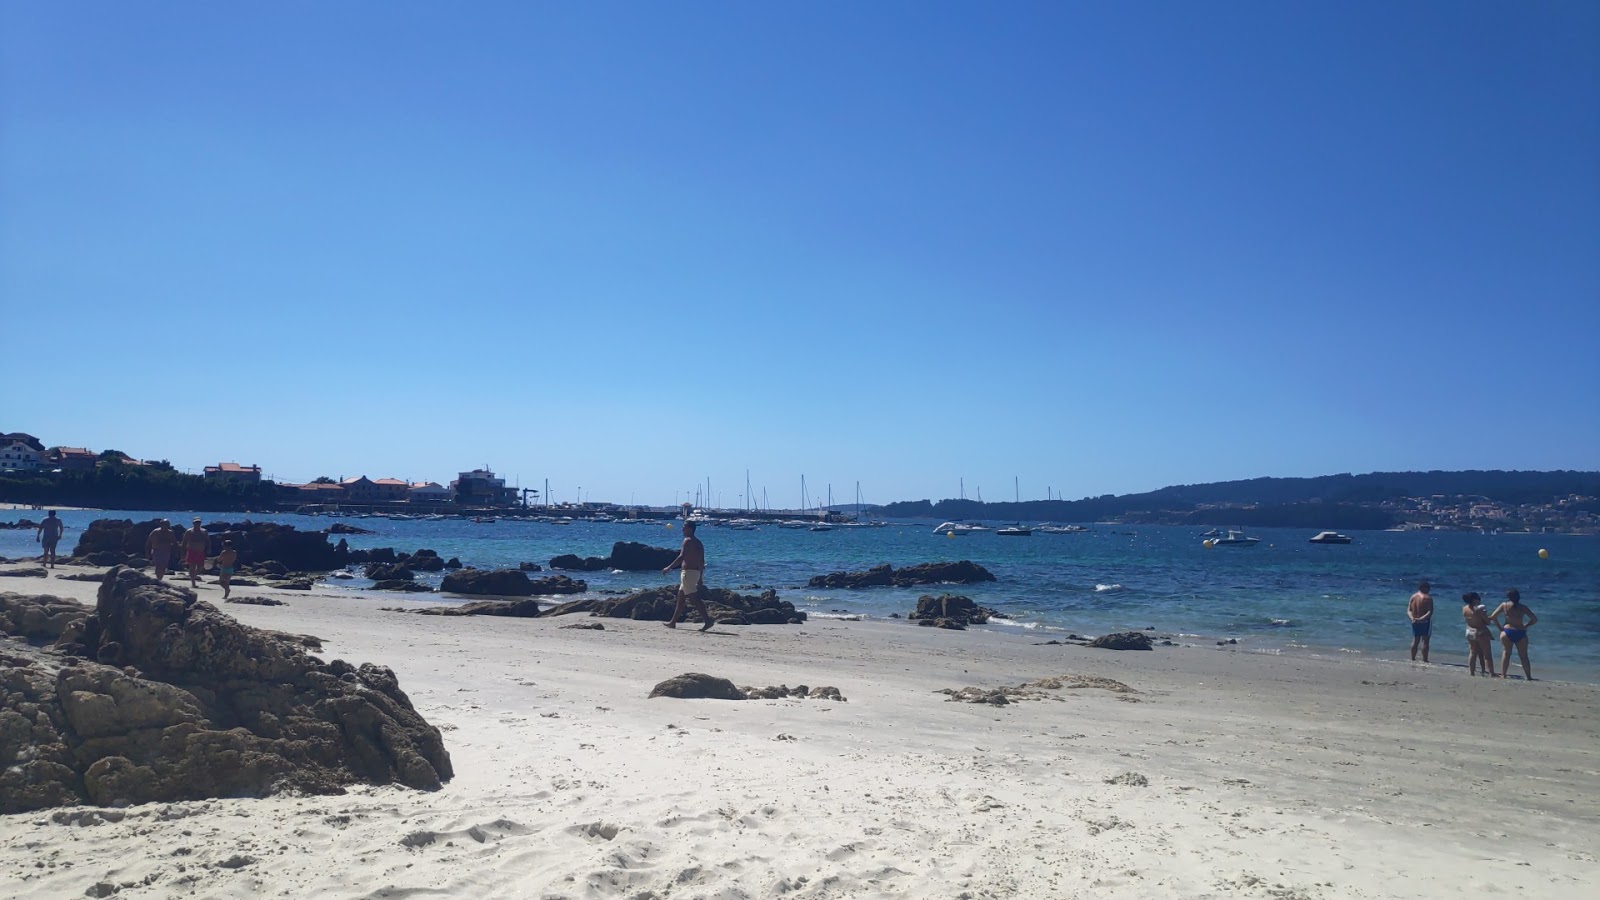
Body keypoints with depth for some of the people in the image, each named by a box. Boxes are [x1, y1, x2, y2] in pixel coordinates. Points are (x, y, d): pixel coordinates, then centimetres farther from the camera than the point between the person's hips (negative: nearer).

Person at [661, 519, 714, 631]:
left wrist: (669, 567, -16)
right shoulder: (698, 542, 17)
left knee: (694, 597, -11)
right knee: (680, 597, 15)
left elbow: (681, 557, -22)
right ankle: (673, 622, 20)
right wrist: (700, 578, 22)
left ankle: (708, 621, -17)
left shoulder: (687, 540, -11)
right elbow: (702, 562, 18)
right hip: (696, 572, 10)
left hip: (688, 572, -10)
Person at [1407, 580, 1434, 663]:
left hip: (1415, 622, 5)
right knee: (1425, 641, -1)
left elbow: (1408, 610, 0)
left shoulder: (1413, 596, 4)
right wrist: (1422, 618, -23)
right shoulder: (1428, 598, -12)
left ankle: (1413, 659, 18)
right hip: (1425, 622, -5)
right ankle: (1425, 660, 0)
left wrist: (1412, 618, -13)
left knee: (1415, 641, 14)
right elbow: (1430, 612, -20)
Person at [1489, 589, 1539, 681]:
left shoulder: (1504, 605, -4)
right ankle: (1528, 676, 16)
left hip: (1507, 632, -1)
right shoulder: (1523, 608, 0)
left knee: (1506, 653, 8)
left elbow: (1493, 616, -7)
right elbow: (1535, 619, 4)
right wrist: (1525, 626, 12)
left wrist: (1500, 627, 3)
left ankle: (1503, 674, 4)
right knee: (1523, 656, 11)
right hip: (1521, 633, 1)